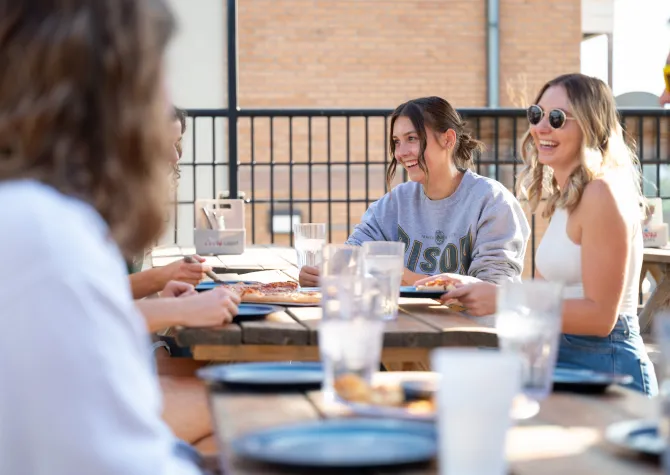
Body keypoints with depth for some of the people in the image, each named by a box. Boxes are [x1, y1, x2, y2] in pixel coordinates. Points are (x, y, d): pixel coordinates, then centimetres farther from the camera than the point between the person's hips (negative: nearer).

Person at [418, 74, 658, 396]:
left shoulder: (602, 194, -13)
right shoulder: (565, 196, 16)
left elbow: (600, 315, -17)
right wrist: (472, 288, 4)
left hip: (606, 367, -8)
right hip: (565, 356, 8)